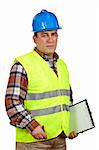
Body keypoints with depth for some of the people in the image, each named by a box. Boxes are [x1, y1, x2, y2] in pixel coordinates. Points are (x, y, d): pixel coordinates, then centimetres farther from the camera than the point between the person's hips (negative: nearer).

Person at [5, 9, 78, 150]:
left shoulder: (62, 65, 14)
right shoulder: (22, 65, -8)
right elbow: (12, 102, -14)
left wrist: (72, 125, 13)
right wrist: (32, 126, -23)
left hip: (60, 138, 7)